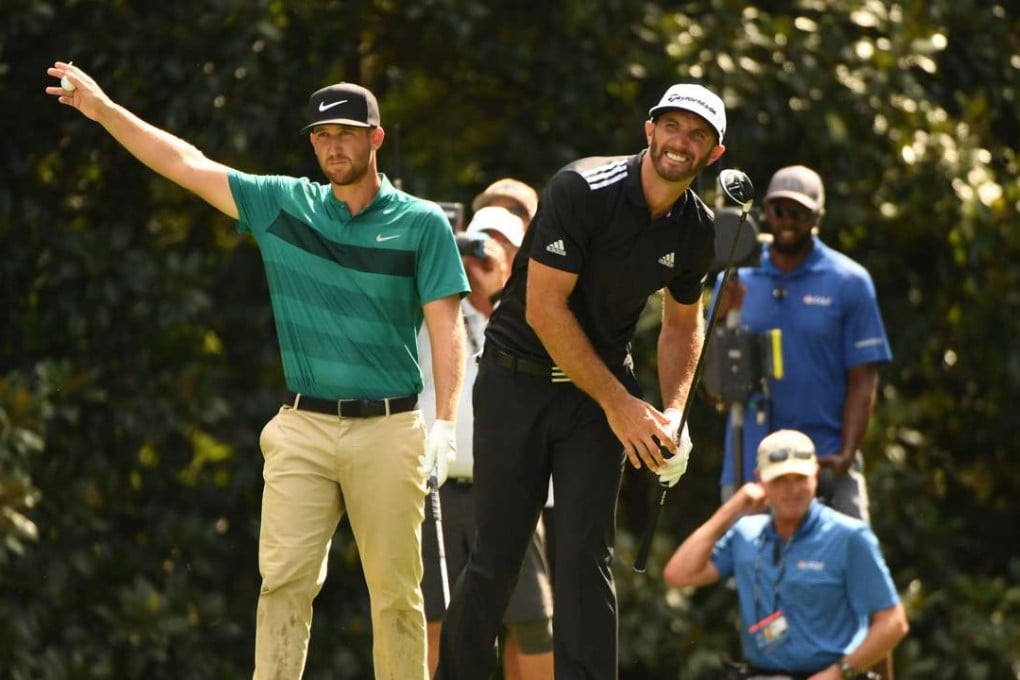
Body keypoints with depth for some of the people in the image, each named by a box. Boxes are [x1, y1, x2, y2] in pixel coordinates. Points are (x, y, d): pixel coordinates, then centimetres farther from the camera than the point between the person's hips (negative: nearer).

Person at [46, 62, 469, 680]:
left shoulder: (421, 223, 3)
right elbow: (187, 164, 11)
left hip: (388, 428, -2)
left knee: (396, 593, -1)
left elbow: (447, 327, -3)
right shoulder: (284, 204, 10)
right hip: (303, 427, 2)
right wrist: (104, 110, 7)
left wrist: (445, 421, -15)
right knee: (285, 577, -9)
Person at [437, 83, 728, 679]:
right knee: (497, 557, -3)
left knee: (587, 553, -6)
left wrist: (672, 412, 1)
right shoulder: (582, 190, -19)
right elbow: (544, 308, -21)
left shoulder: (697, 231, -1)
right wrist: (618, 404, -19)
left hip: (600, 391, 4)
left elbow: (684, 322, 17)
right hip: (518, 381, -4)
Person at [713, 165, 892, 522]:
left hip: (826, 464, -2)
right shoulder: (737, 281, 9)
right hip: (750, 464, 2)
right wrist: (724, 319, -9)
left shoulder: (848, 282, 3)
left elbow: (862, 381, 0)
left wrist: (846, 454, -13)